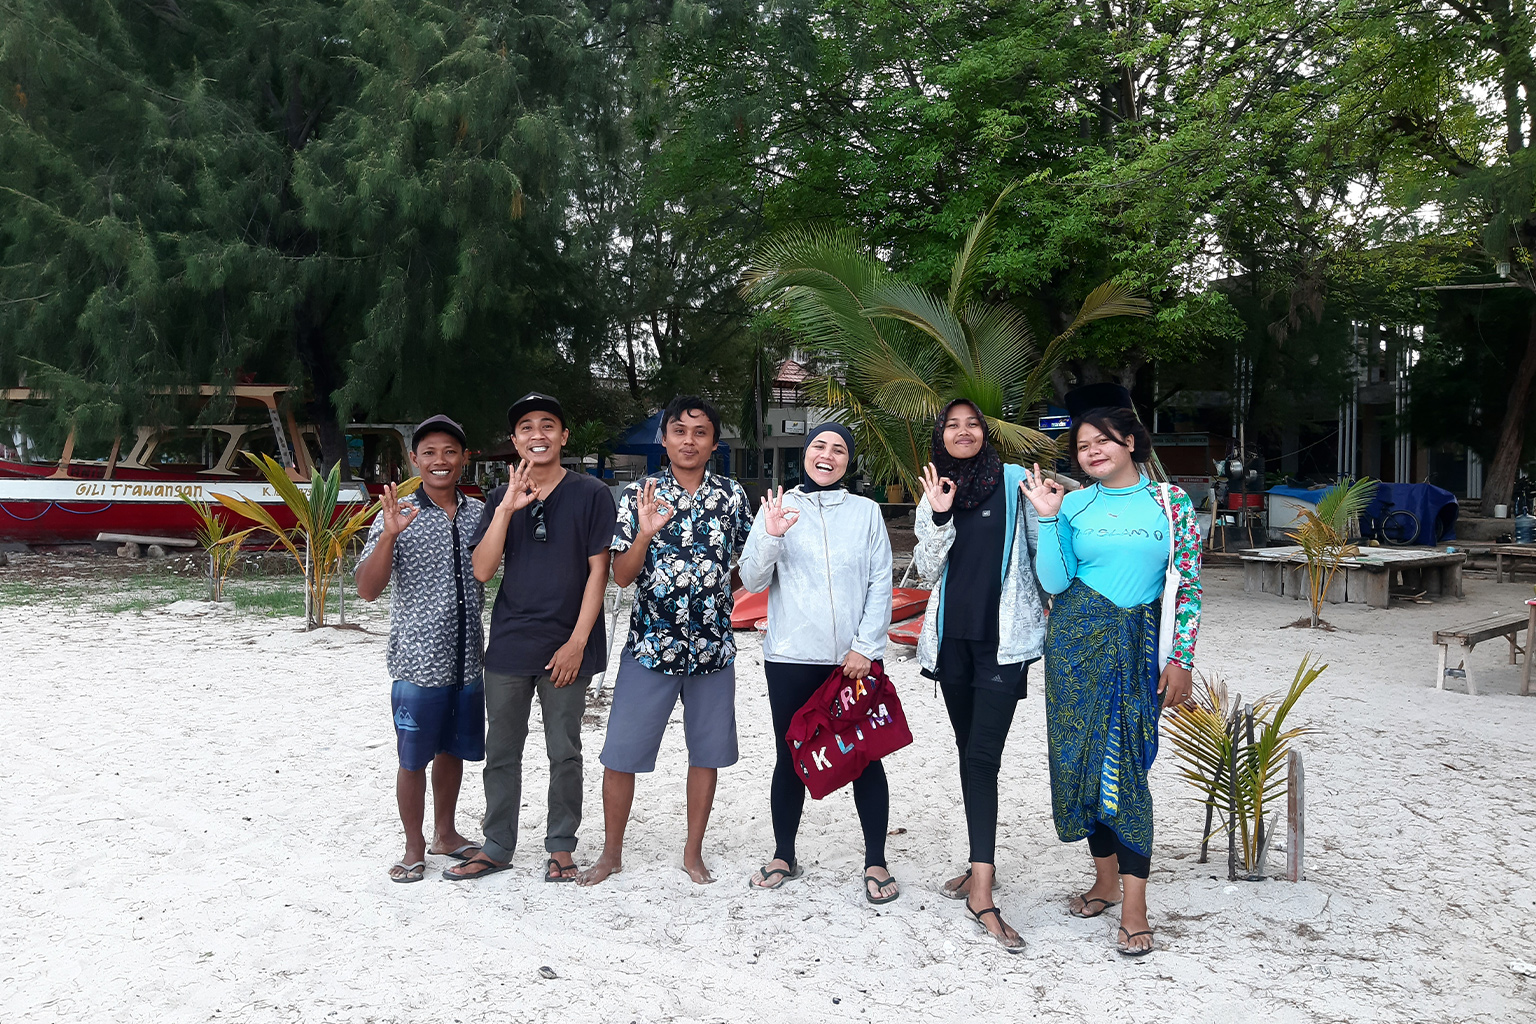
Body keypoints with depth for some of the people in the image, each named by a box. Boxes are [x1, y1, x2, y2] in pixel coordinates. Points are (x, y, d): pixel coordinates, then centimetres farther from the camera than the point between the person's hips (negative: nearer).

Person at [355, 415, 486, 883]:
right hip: (417, 662, -4)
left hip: (467, 661, 4)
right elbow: (368, 590, -13)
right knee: (414, 758, 7)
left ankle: (445, 833, 35)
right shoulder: (397, 516, -7)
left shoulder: (480, 513, 4)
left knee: (452, 750, 17)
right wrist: (388, 535, -27)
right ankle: (414, 847, 23)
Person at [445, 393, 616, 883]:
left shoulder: (590, 494, -2)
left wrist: (577, 643, -10)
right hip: (509, 645, 3)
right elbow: (483, 570, -3)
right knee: (501, 751, 11)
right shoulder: (501, 499, 7)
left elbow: (598, 571, -5)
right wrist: (507, 509, -15)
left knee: (564, 751, 7)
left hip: (565, 648, -3)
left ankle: (560, 846, 22)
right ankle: (497, 847, 24)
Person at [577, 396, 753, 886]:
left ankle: (693, 852, 27)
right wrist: (645, 532, -21)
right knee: (622, 753, 3)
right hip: (650, 643, -1)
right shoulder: (639, 495, -2)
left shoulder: (732, 495, 3)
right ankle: (611, 853, 22)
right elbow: (621, 575, -6)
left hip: (713, 645, 2)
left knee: (706, 752, 10)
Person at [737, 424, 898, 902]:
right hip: (791, 657, 0)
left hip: (855, 658, 0)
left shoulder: (866, 511, 6)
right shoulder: (778, 508, 6)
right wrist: (770, 537, -16)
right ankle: (784, 857, 22)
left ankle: (876, 863, 13)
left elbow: (881, 585, 4)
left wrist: (865, 646, -6)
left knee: (865, 757, 1)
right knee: (791, 757, 8)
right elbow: (752, 581, 1)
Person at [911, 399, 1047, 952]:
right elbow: (928, 570, 3)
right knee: (969, 752, 12)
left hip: (1003, 637, -5)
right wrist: (939, 517, -8)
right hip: (953, 636, 5)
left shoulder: (1014, 481, 0)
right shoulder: (933, 495, 11)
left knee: (983, 755, -13)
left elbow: (1043, 555, 3)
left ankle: (981, 890, -13)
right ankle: (981, 866, 23)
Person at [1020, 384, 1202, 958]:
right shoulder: (1074, 504, 6)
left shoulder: (1171, 502, 2)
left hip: (1137, 645, -2)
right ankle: (1106, 880, 22)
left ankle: (1134, 907, -4)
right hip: (1076, 641, 3)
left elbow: (1189, 587, 2)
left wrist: (1181, 660, -4)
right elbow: (1054, 583, 0)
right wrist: (1048, 519, -8)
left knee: (1126, 764, -8)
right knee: (1083, 756, 6)